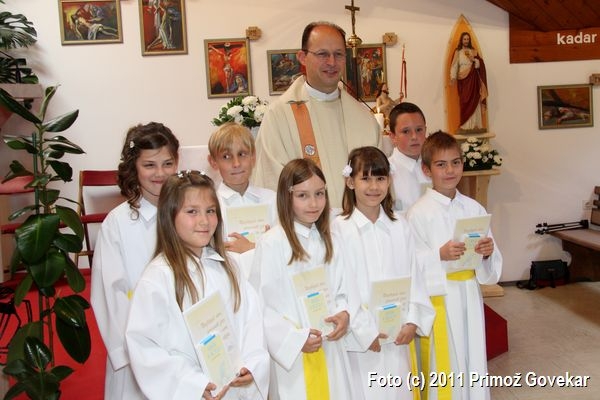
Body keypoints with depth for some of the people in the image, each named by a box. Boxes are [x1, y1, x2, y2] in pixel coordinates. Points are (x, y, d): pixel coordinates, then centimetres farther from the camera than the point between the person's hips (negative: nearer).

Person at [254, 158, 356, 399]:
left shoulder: (327, 239, 7)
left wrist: (344, 314, -6)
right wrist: (296, 338, -14)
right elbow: (261, 305, -12)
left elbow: (340, 290, 12)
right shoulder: (271, 243, -13)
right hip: (293, 355, -5)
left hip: (331, 351, 5)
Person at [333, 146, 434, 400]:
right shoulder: (340, 229, -11)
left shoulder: (399, 226, 2)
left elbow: (413, 277, 5)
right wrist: (362, 332, -11)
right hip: (361, 340, -4)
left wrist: (412, 322, -4)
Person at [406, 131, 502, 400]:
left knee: (473, 356, 15)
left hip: (469, 292, 5)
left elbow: (491, 263, 8)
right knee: (445, 361, 4)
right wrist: (440, 255, -28)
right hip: (438, 295, -4)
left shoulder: (474, 208, 4)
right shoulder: (419, 212, -11)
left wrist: (487, 253, -13)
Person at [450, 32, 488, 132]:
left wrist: (473, 59, -12)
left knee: (474, 101, -4)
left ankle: (475, 125, -3)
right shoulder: (457, 52, 7)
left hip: (473, 79, 1)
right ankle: (465, 126, -3)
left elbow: (480, 64, 5)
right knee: (464, 102, -4)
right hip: (462, 79, -1)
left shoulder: (473, 51, 9)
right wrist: (453, 77, -15)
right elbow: (454, 65, -2)